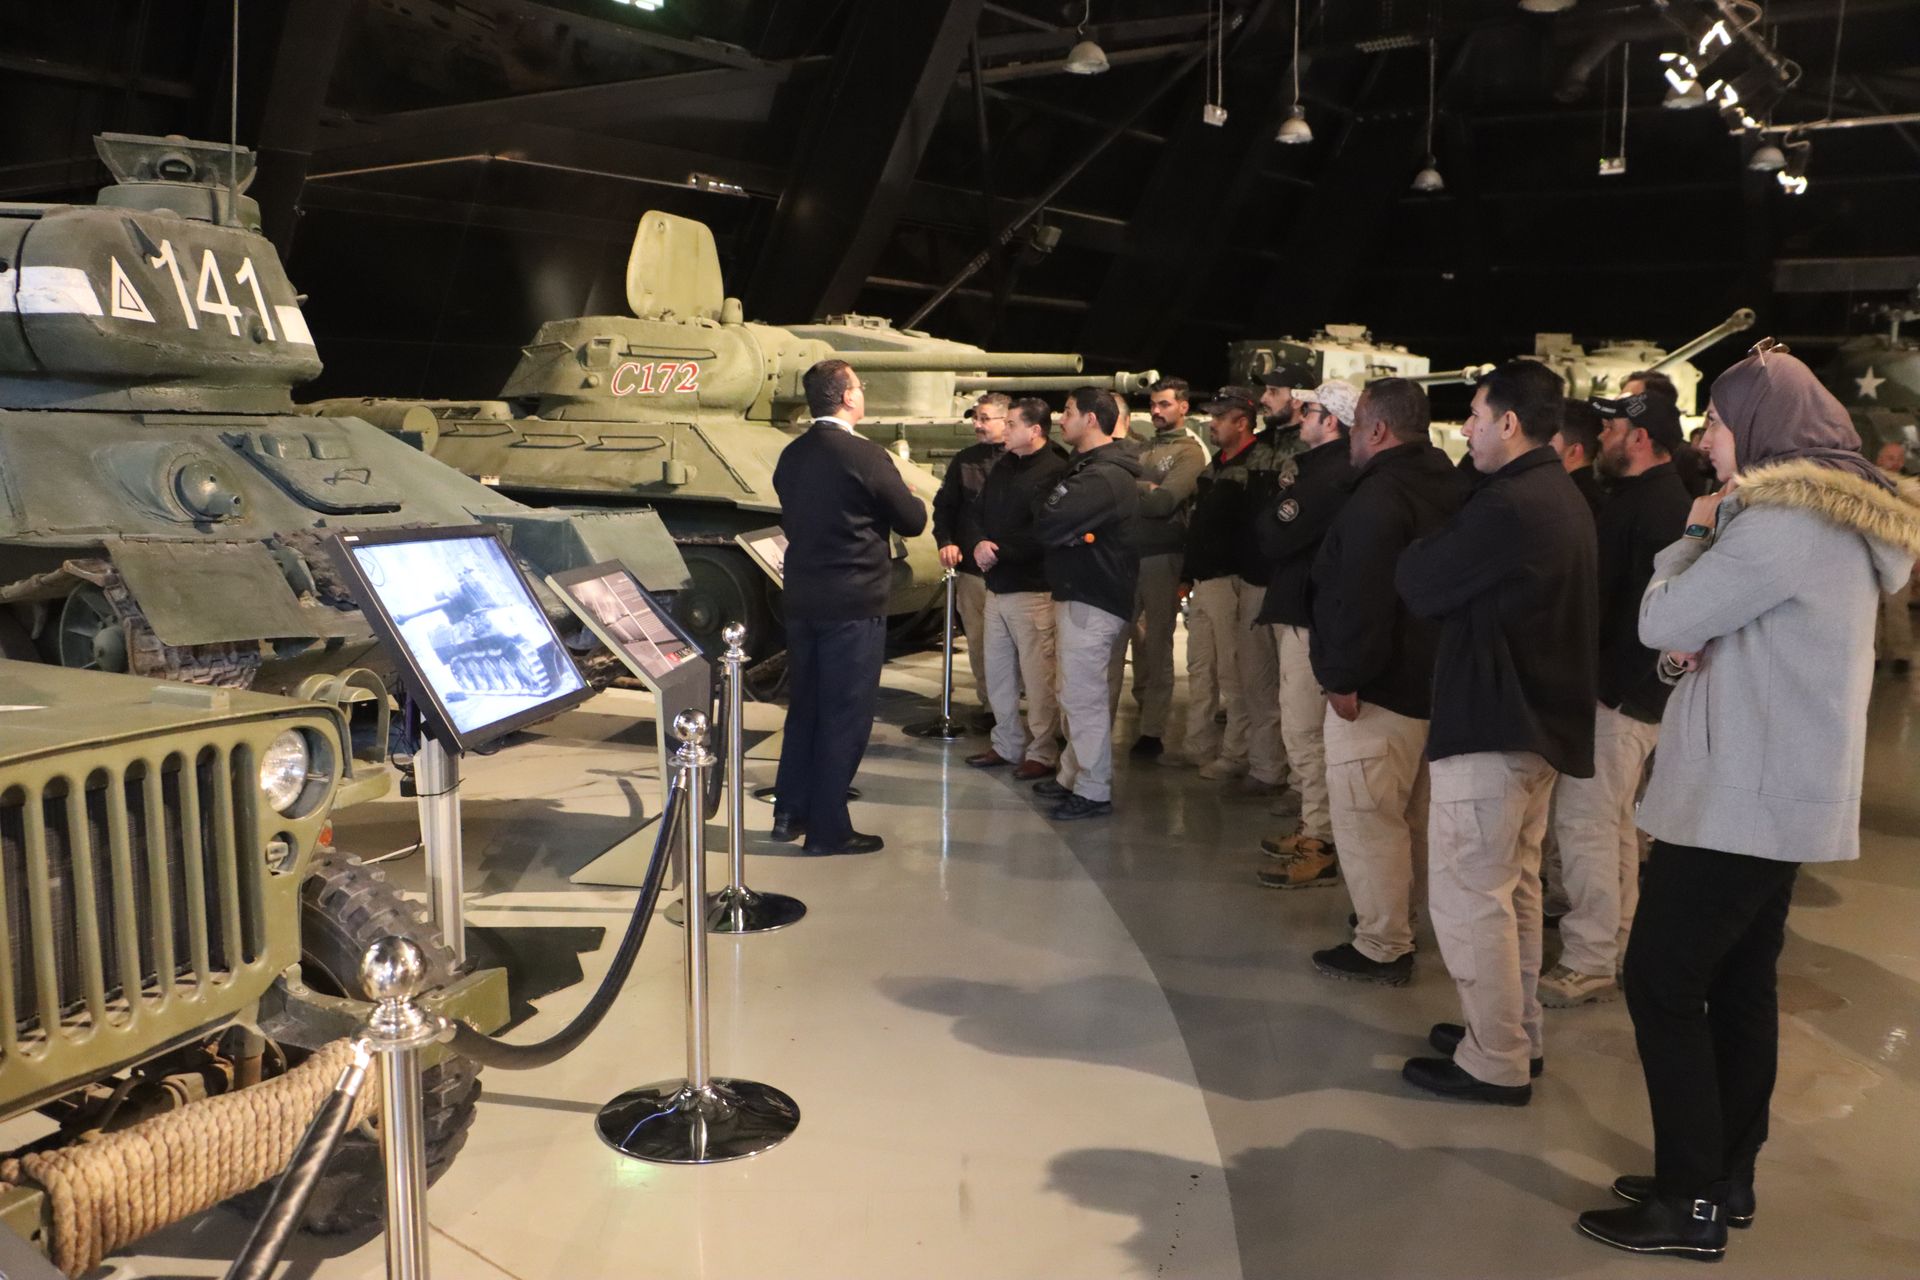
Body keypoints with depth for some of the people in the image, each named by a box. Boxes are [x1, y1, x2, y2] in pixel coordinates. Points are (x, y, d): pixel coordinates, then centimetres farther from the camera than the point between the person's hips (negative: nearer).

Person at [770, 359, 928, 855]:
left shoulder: (791, 456, 6)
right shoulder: (865, 456, -16)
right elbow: (912, 521, -8)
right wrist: (907, 493, 14)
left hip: (801, 600, 7)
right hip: (854, 604, -7)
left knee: (804, 707, 18)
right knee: (845, 716, 2)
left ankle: (790, 813, 26)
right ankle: (828, 829, 8)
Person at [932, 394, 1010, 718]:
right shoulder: (965, 460, 11)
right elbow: (944, 504, 15)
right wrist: (946, 541, 0)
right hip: (971, 567, 4)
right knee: (977, 642, 8)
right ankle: (987, 703, 19)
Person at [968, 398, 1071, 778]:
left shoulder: (1055, 472, -14)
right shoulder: (1002, 468, 14)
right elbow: (979, 512, 17)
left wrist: (1000, 551, -16)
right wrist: (979, 544, -3)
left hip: (1032, 589, -9)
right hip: (997, 586, 9)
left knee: (1038, 675, -2)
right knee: (998, 671, 15)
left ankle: (1042, 753, 8)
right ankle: (1007, 744, 27)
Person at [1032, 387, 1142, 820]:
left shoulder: (1104, 478, -18)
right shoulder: (1086, 468, 18)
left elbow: (1046, 526, -24)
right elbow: (1048, 527, 18)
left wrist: (1062, 528, -7)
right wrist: (1070, 532, 1)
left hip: (1092, 603, -11)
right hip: (1078, 594, 11)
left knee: (1084, 696, -6)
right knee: (1077, 694, 17)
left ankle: (1094, 791, 1)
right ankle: (1072, 775, 27)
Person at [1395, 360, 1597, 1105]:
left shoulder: (1507, 506, -21)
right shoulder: (1561, 498, 12)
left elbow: (1418, 585, -14)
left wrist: (1420, 551, 4)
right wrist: (1444, 553, 0)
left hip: (1492, 722, -10)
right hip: (1542, 713, 10)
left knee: (1468, 896, -2)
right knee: (1513, 886, 19)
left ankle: (1493, 1063, 6)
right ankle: (1516, 1033, 30)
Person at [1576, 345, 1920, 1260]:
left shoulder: (1782, 522, -20)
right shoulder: (1836, 516, 14)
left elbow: (1659, 621, -16)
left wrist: (1696, 531, 0)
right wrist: (1700, 645, -3)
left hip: (1740, 794, -10)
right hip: (1780, 791, 10)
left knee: (1662, 983, -4)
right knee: (1740, 985, 14)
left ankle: (1691, 1203, 3)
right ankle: (1727, 1178, 23)